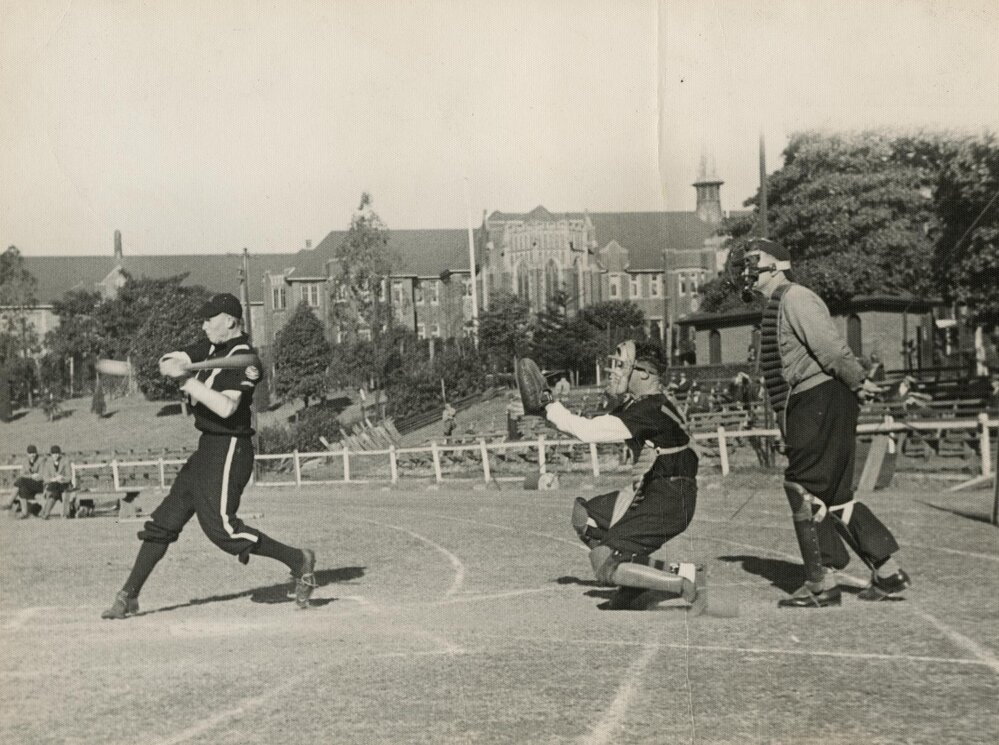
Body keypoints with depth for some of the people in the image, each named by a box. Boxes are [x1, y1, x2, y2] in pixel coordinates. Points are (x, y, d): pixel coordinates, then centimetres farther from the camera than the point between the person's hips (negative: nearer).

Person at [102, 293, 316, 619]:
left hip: (229, 450, -9)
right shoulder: (212, 348, 12)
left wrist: (192, 382, -21)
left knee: (221, 526, -15)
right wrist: (177, 366, -14)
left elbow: (226, 408, -28)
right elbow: (167, 365, 8)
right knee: (164, 520, 9)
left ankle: (297, 560, -3)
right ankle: (128, 596, 15)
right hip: (208, 447, 9)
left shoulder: (243, 357, -16)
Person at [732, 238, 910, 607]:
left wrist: (858, 381, -17)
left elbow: (830, 345, -20)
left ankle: (822, 583, -1)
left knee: (803, 489, -6)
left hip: (822, 402, -10)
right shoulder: (777, 305, 20)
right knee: (835, 495, 11)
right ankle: (887, 570, 14)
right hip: (808, 406, 10)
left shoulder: (795, 298, -12)